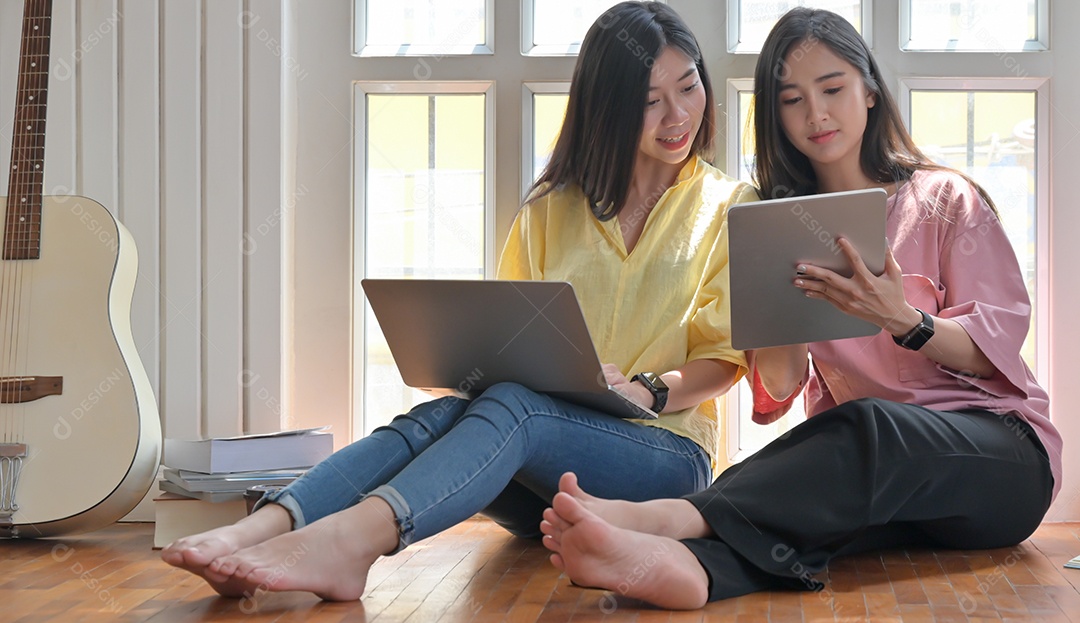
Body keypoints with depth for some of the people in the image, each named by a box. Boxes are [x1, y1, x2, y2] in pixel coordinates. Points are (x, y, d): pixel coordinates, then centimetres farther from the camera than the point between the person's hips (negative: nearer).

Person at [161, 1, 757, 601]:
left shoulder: (731, 207, 12)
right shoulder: (551, 209, 20)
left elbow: (727, 356, 4)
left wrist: (646, 390, -17)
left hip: (666, 452, -3)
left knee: (511, 406, -34)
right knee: (443, 413, -30)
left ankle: (350, 538, -59)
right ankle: (257, 531, -51)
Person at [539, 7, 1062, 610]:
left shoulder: (945, 199, 5)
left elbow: (998, 345, -2)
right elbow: (778, 391, 5)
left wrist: (901, 319, -22)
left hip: (1003, 453, -2)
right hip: (870, 467, 2)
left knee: (868, 431, -37)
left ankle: (672, 515, -56)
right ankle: (685, 563, -68)